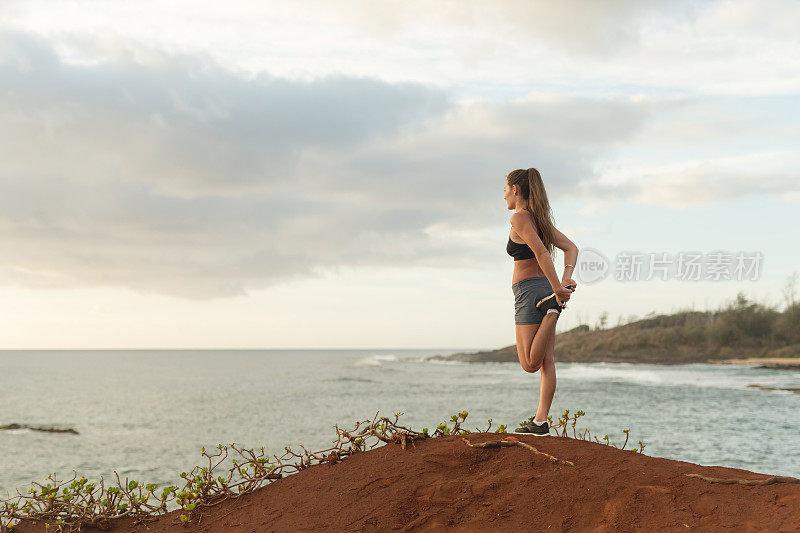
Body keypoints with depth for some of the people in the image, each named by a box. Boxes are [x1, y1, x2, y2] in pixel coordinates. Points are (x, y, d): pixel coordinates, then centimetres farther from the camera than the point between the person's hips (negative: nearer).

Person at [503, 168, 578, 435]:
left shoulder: (519, 218, -11)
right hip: (546, 290, 9)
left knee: (530, 363, -5)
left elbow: (542, 253, -23)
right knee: (546, 360, 5)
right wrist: (567, 277, -4)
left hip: (530, 291, -9)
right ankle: (540, 421, 4)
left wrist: (557, 288, -24)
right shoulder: (540, 218, 15)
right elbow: (571, 248, 11)